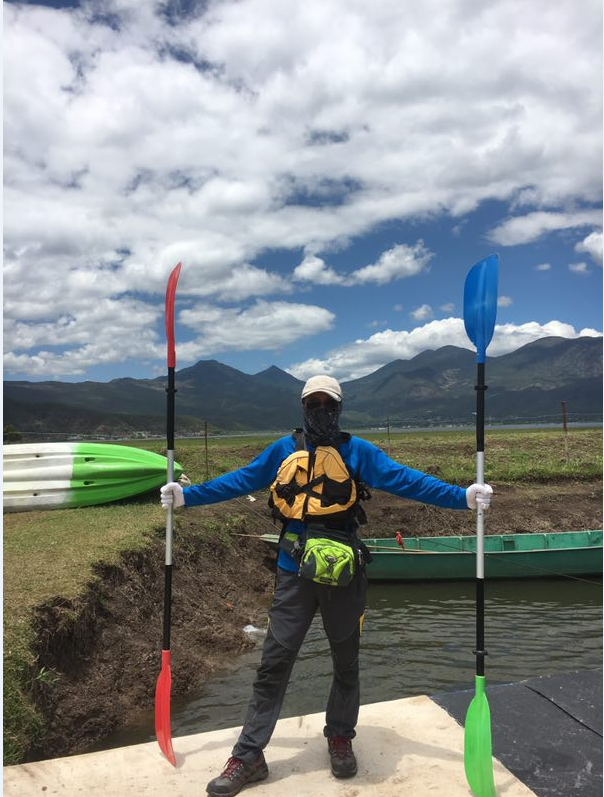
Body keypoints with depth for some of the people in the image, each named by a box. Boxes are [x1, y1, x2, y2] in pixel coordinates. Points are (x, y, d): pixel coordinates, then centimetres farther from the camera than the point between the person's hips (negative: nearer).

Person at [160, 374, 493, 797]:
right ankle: (249, 756, 20)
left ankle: (340, 739, 39)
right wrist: (187, 495, 9)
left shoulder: (358, 451, -2)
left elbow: (405, 479, -10)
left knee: (346, 662, 16)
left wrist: (463, 496, -19)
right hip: (294, 574, 1)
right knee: (274, 664, 5)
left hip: (344, 575, -1)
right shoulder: (283, 450, 4)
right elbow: (239, 480, 10)